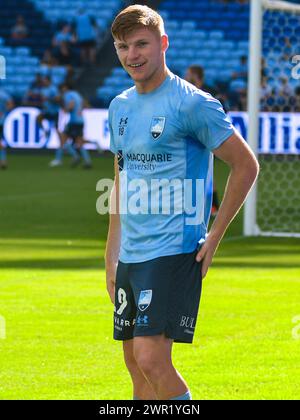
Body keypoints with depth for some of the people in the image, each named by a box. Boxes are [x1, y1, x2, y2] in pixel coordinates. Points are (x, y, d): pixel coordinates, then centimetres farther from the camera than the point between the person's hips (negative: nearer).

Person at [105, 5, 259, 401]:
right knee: (136, 365, 9)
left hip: (174, 251, -8)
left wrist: (214, 237, -8)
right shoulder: (121, 107, 13)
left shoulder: (192, 103, -10)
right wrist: (111, 257, 18)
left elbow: (246, 166, -6)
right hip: (130, 255, 8)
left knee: (151, 360, -18)